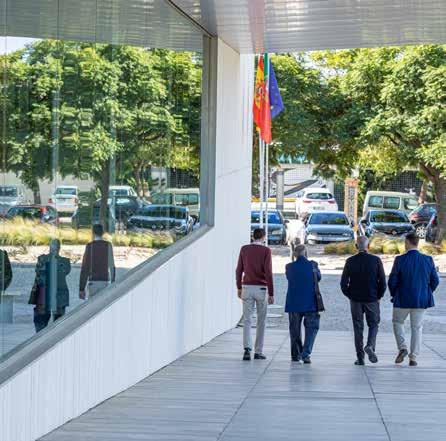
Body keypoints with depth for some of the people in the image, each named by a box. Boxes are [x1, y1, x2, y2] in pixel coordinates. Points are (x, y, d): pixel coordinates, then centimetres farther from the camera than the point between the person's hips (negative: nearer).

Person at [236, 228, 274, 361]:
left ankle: (247, 348, -20)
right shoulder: (266, 250, -7)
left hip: (247, 288, 2)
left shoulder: (244, 249, 3)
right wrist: (271, 294, -10)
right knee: (261, 321, 9)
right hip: (261, 289, -2)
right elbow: (268, 273, -12)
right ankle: (258, 352, 10)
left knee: (247, 320, 1)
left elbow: (239, 270, 6)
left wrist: (239, 288, 18)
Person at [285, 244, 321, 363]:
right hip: (310, 303, -2)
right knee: (311, 328, 6)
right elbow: (318, 277, 10)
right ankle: (306, 353, -8)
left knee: (295, 330, 15)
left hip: (293, 304, 2)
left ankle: (295, 355, 19)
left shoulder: (289, 267, -4)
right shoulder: (312, 265, -7)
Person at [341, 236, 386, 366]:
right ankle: (370, 346, -14)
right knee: (373, 324, 13)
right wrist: (379, 296, 7)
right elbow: (382, 281, -6)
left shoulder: (350, 261, -4)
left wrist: (350, 295, 10)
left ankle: (360, 358, 6)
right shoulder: (376, 260, -6)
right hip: (372, 299, -1)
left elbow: (343, 283, -4)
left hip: (355, 300, 1)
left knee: (358, 328, 7)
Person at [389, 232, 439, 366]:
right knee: (417, 328, 10)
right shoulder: (428, 260, -4)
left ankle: (402, 348, 2)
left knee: (398, 322, 20)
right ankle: (413, 358, 8)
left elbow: (392, 281, -9)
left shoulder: (400, 260, -13)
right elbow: (435, 280, 0)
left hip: (402, 300, -2)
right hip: (421, 300, 2)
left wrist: (394, 295, 9)